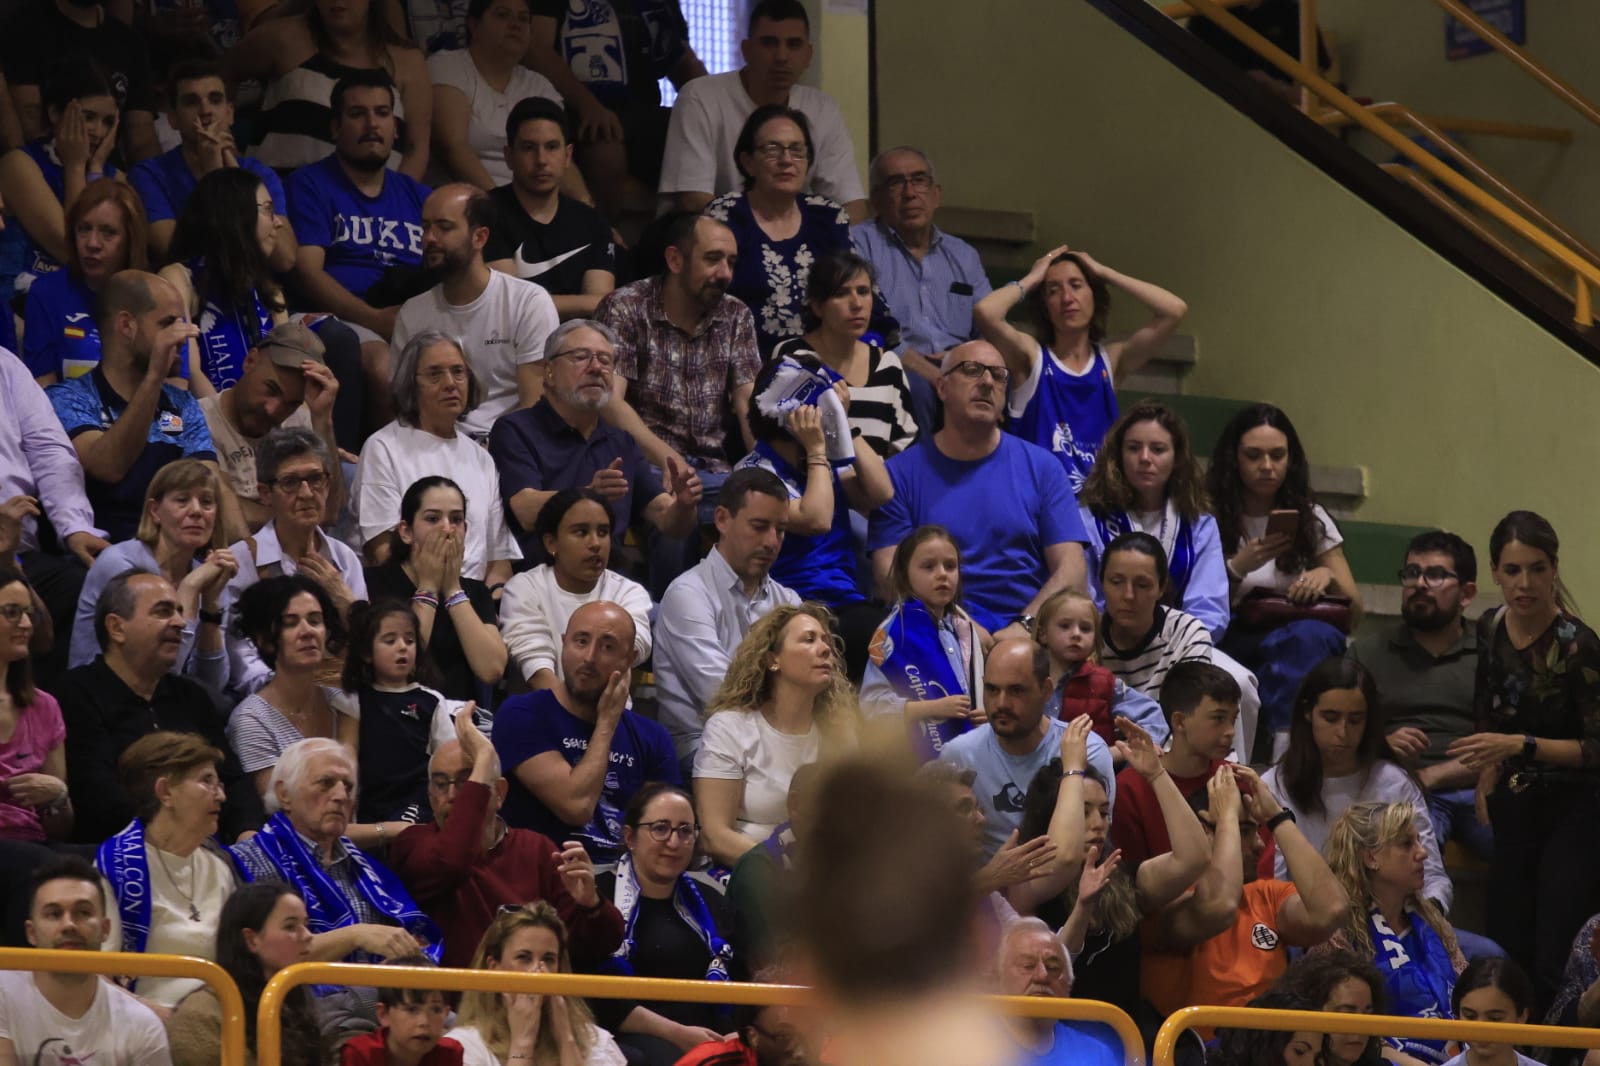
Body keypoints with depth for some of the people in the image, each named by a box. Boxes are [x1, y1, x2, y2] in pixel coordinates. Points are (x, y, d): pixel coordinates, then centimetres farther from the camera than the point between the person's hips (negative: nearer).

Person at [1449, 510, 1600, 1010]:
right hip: (1514, 813, 7)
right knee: (1506, 960, 7)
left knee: (1556, 968, -13)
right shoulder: (1490, 630, 4)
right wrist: (1487, 780, 9)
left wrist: (1521, 746, -24)